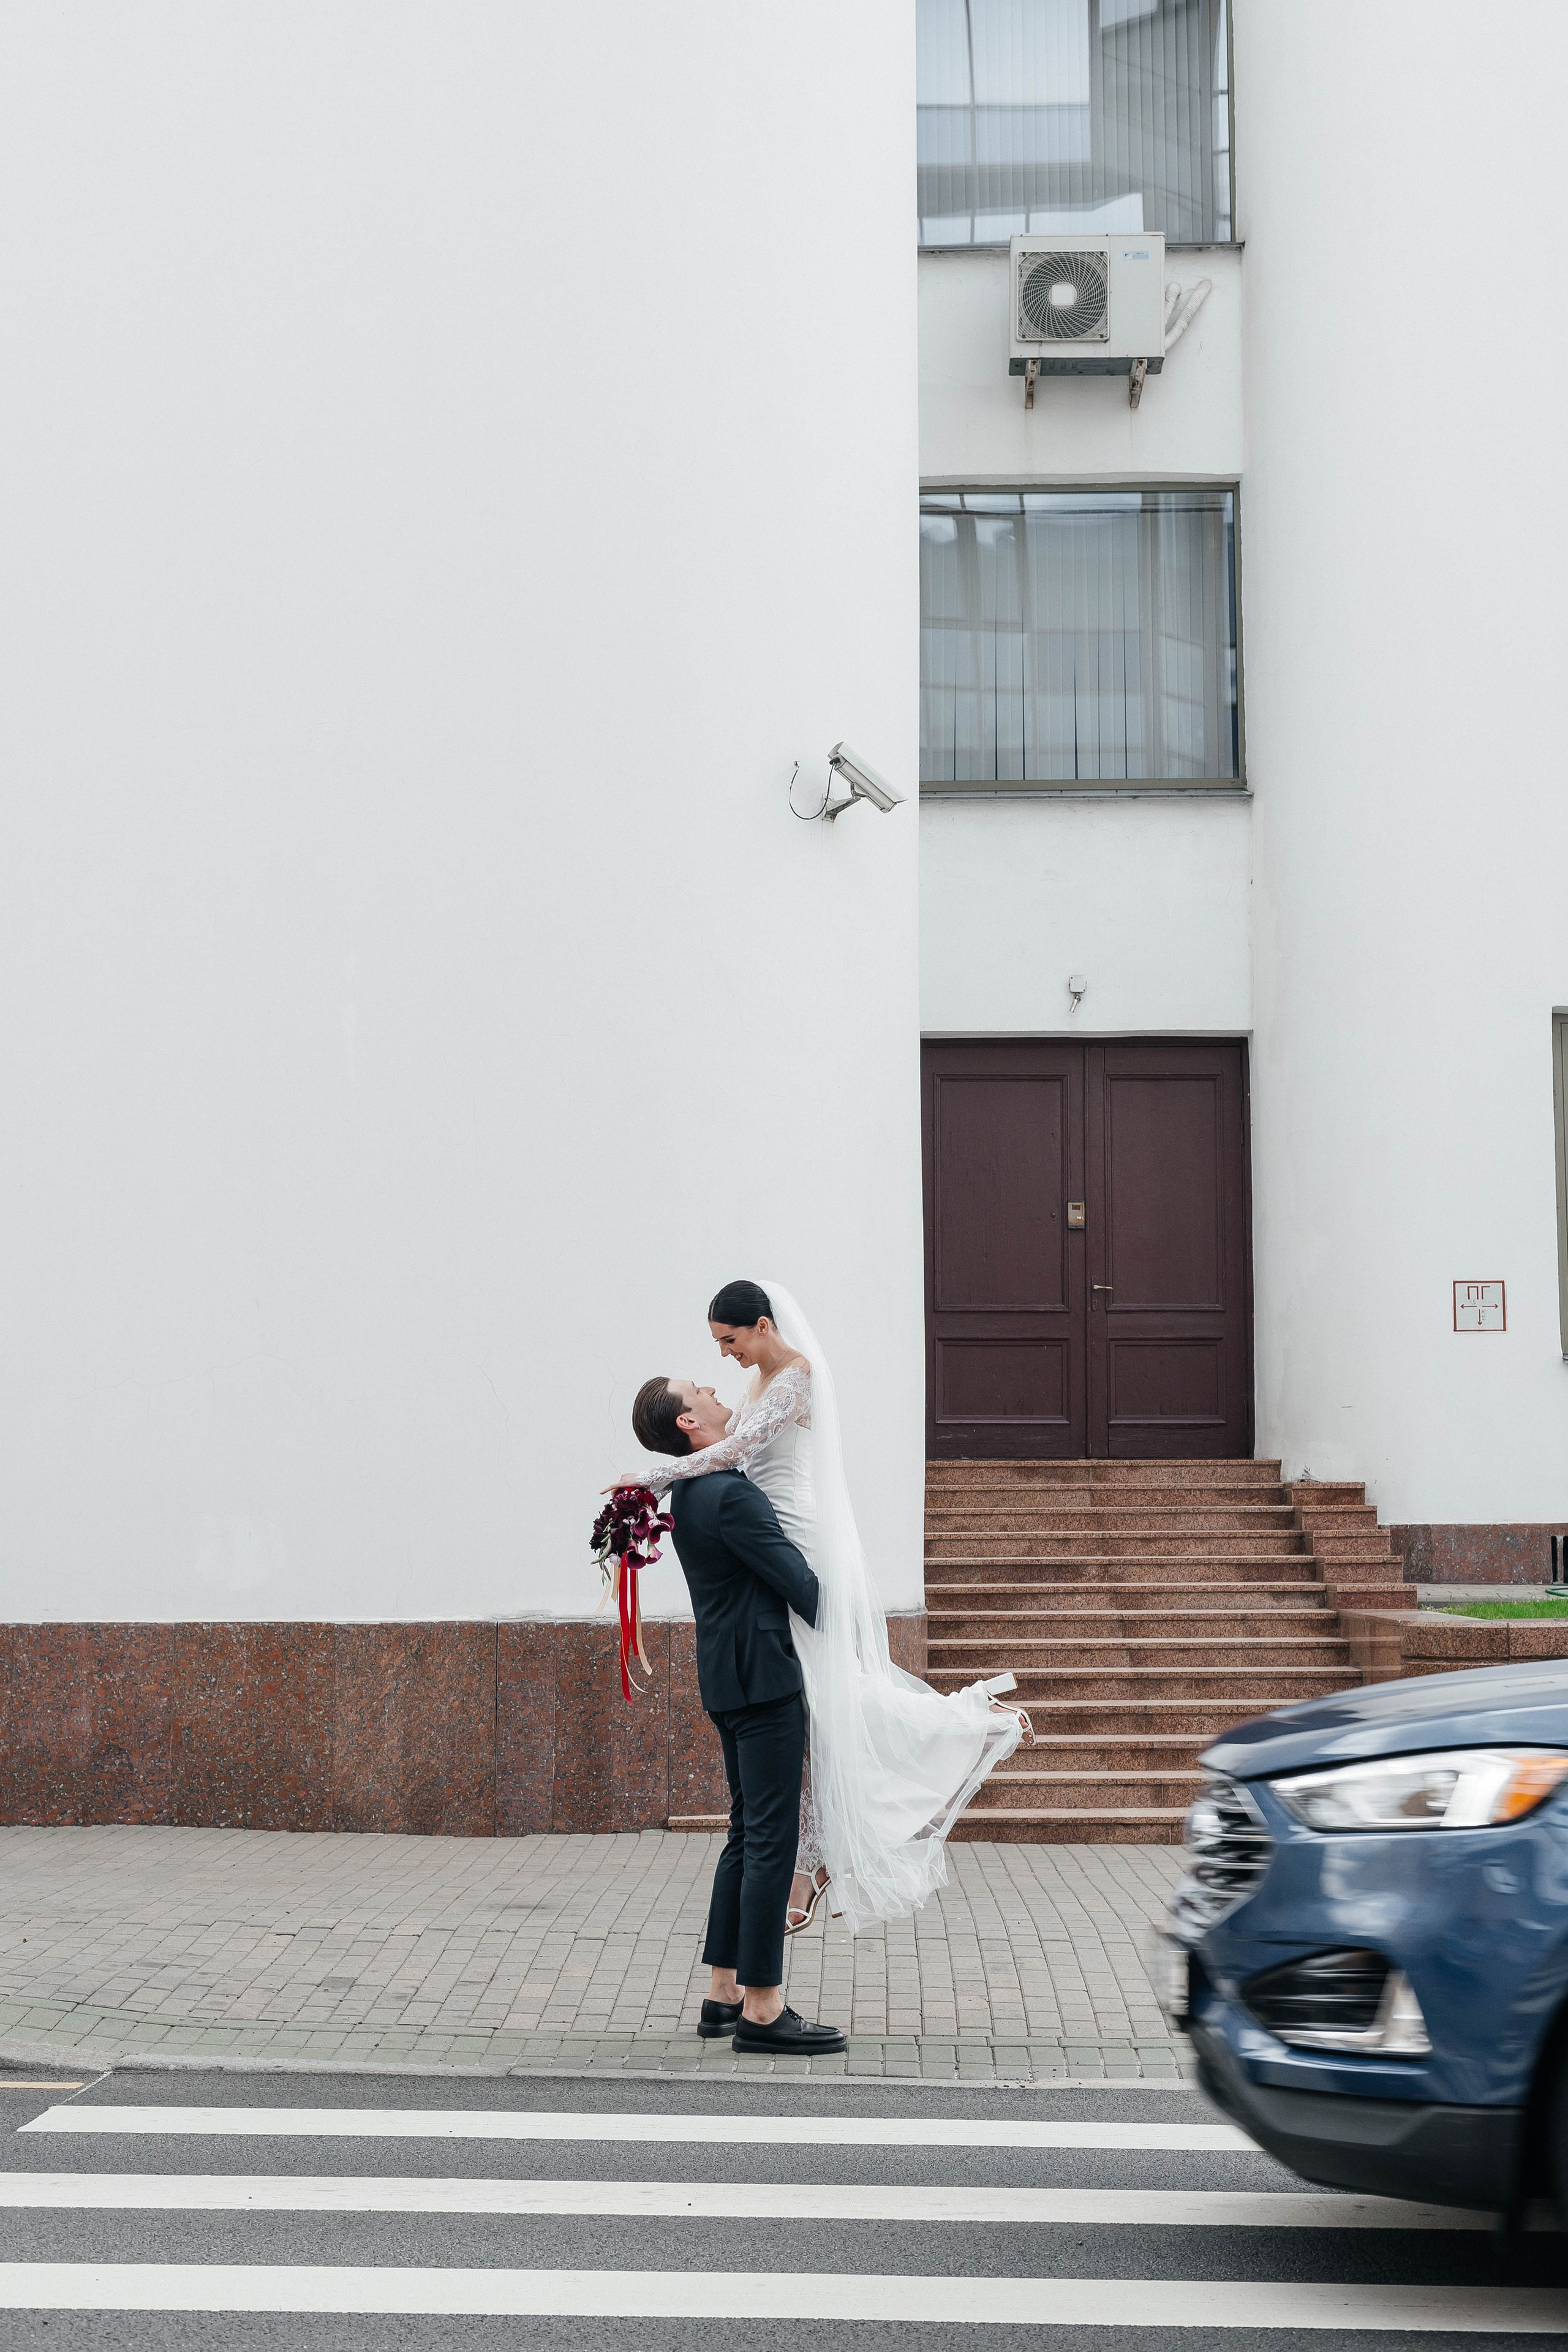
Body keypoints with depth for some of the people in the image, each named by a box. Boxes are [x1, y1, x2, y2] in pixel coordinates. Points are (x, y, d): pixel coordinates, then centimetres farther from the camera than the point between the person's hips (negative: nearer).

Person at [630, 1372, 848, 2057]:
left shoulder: (692, 1492, 12)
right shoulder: (729, 1495, -18)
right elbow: (795, 1579, -14)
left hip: (729, 1679, 10)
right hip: (762, 1678, -10)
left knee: (748, 1835, 14)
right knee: (771, 1839, -7)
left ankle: (724, 1996, 18)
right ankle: (762, 2010, -5)